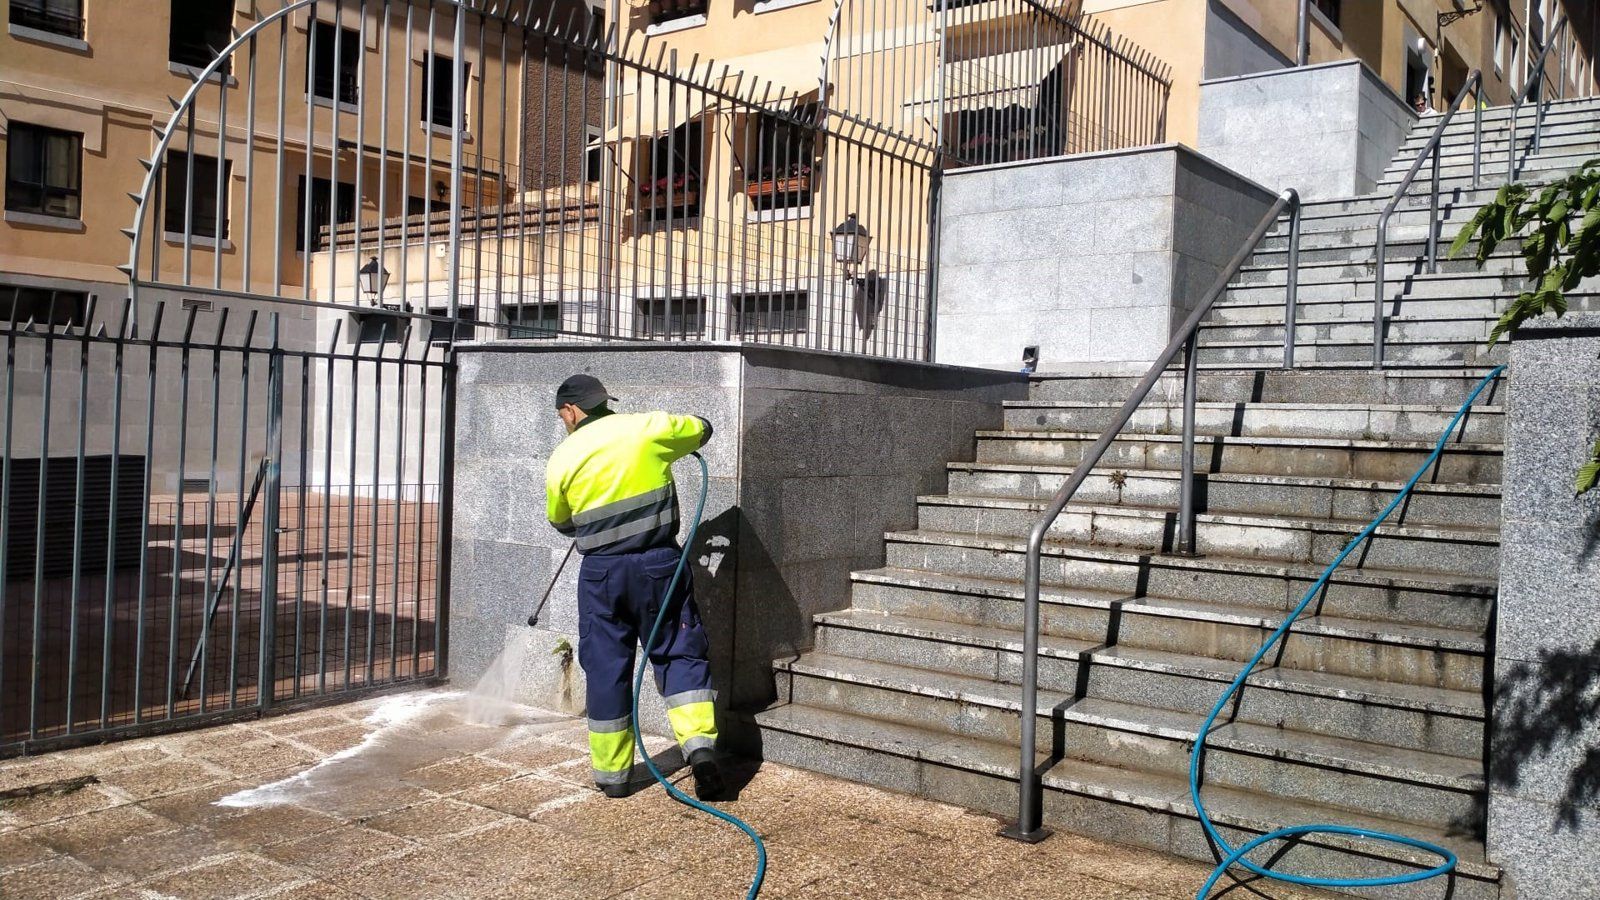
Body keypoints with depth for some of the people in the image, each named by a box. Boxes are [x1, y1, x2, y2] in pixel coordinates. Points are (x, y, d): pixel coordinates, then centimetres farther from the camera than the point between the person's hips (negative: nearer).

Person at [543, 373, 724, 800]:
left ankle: (611, 772, 18)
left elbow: (561, 522, 13)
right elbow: (700, 429, 15)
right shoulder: (648, 427, -2)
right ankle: (699, 742, -9)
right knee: (680, 654, 9)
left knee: (605, 668, 10)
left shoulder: (562, 458, 0)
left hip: (602, 571, 0)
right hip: (660, 562, 0)